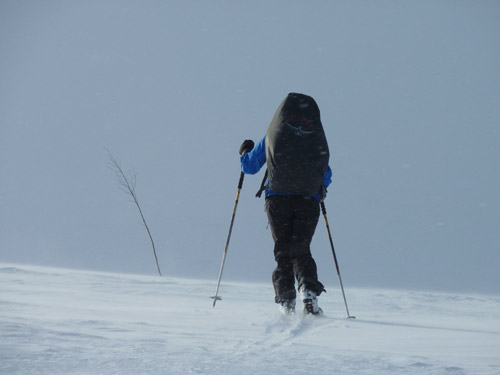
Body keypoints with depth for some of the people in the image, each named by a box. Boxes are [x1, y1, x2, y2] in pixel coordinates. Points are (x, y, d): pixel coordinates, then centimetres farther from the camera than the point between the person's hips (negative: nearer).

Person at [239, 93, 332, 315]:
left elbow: (249, 167, 12)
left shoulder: (273, 136, 5)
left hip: (278, 199, -1)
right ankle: (309, 291, -18)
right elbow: (326, 177, 14)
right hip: (308, 202, 1)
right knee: (301, 250, 6)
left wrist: (245, 153, 34)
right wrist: (320, 189, 38)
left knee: (283, 251, 8)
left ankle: (286, 300, 0)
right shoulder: (318, 138, 7)